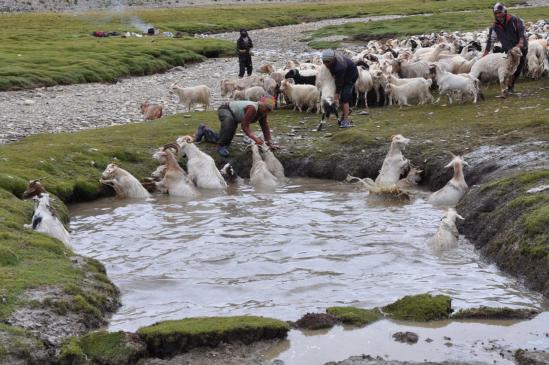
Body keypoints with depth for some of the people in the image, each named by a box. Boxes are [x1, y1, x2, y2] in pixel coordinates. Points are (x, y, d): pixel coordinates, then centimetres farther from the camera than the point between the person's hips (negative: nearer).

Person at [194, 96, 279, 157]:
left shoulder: (263, 112, -10)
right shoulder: (252, 108, -36)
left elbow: (265, 128, -5)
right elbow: (244, 126, -39)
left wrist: (270, 143, -13)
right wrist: (255, 138, -48)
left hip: (233, 117, 9)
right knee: (229, 120, -45)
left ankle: (204, 130, 37)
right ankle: (221, 146, -32)